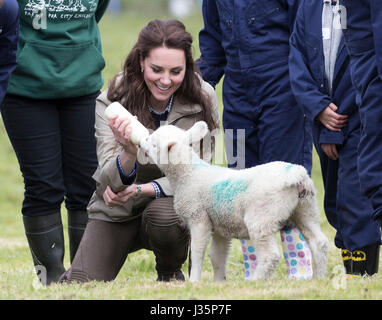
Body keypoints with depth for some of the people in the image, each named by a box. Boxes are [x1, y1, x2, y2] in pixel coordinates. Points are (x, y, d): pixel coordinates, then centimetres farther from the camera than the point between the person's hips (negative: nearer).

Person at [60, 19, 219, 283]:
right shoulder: (111, 102, -15)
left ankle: (170, 273, -3)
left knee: (162, 215, -35)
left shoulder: (203, 98, -13)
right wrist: (129, 154, -45)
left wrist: (142, 190, -22)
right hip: (117, 212, 0)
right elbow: (110, 183, -22)